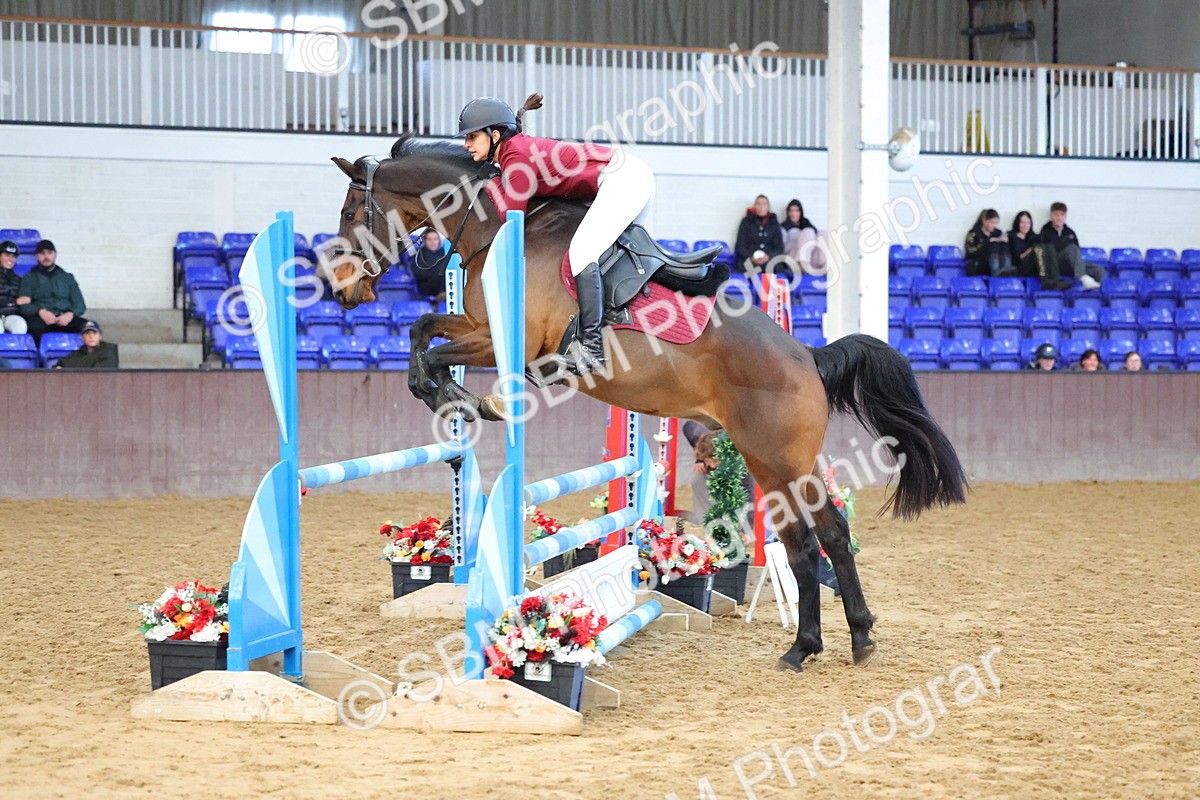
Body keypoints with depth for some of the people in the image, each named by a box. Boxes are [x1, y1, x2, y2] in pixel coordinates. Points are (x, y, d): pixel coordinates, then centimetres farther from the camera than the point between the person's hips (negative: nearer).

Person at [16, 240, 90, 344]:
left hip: (64, 318, 2)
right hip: (40, 319, -2)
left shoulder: (67, 277, 27)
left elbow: (79, 304, 16)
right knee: (35, 326, -41)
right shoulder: (30, 278, 22)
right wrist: (40, 311, -15)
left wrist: (70, 314, -9)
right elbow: (24, 305, 6)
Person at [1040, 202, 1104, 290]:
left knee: (1099, 271, -19)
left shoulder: (1070, 233, 17)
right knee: (1072, 248, -35)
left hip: (1070, 267, 4)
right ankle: (1084, 278, -54)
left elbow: (1078, 251, 16)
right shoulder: (1046, 232, 8)